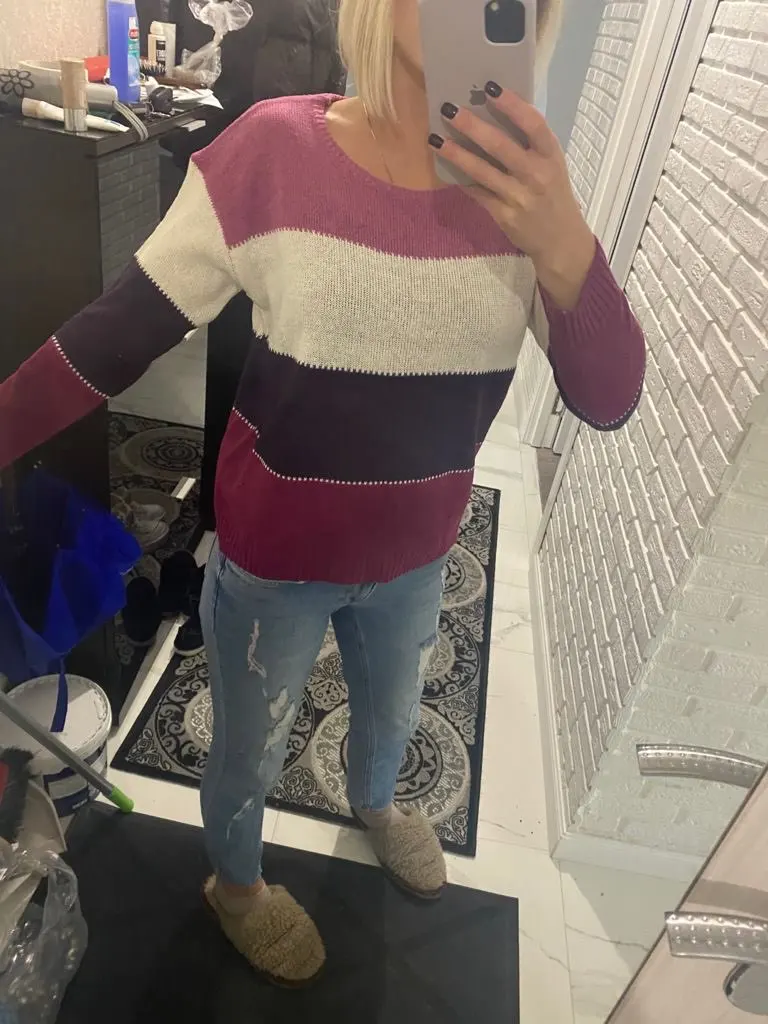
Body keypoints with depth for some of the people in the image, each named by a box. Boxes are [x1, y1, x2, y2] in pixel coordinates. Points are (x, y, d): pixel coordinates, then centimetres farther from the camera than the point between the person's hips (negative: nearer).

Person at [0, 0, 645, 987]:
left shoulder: (521, 175, -9)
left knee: (393, 714, 32)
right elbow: (116, 334, -14)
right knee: (249, 752, 23)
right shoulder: (275, 150, -20)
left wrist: (561, 245, -32)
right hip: (275, 558, -3)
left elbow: (609, 398, -15)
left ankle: (373, 802, 70)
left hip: (415, 555, 4)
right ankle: (234, 884, 59)